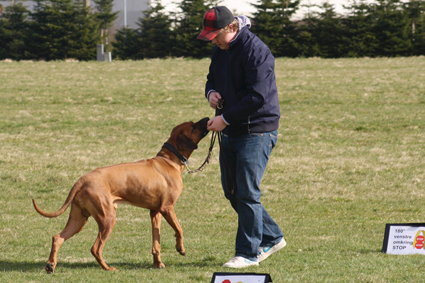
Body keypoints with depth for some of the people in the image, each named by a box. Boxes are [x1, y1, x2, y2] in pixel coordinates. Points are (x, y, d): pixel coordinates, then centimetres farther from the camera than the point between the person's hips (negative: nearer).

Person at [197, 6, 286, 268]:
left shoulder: (255, 51, -19)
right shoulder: (220, 50, 9)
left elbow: (258, 96, -24)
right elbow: (212, 78, 24)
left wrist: (225, 118, -20)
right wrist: (211, 92, -1)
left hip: (257, 131, -10)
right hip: (230, 132, 10)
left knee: (247, 192, -8)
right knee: (233, 192, 13)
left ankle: (248, 253, 0)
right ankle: (271, 238, 27)